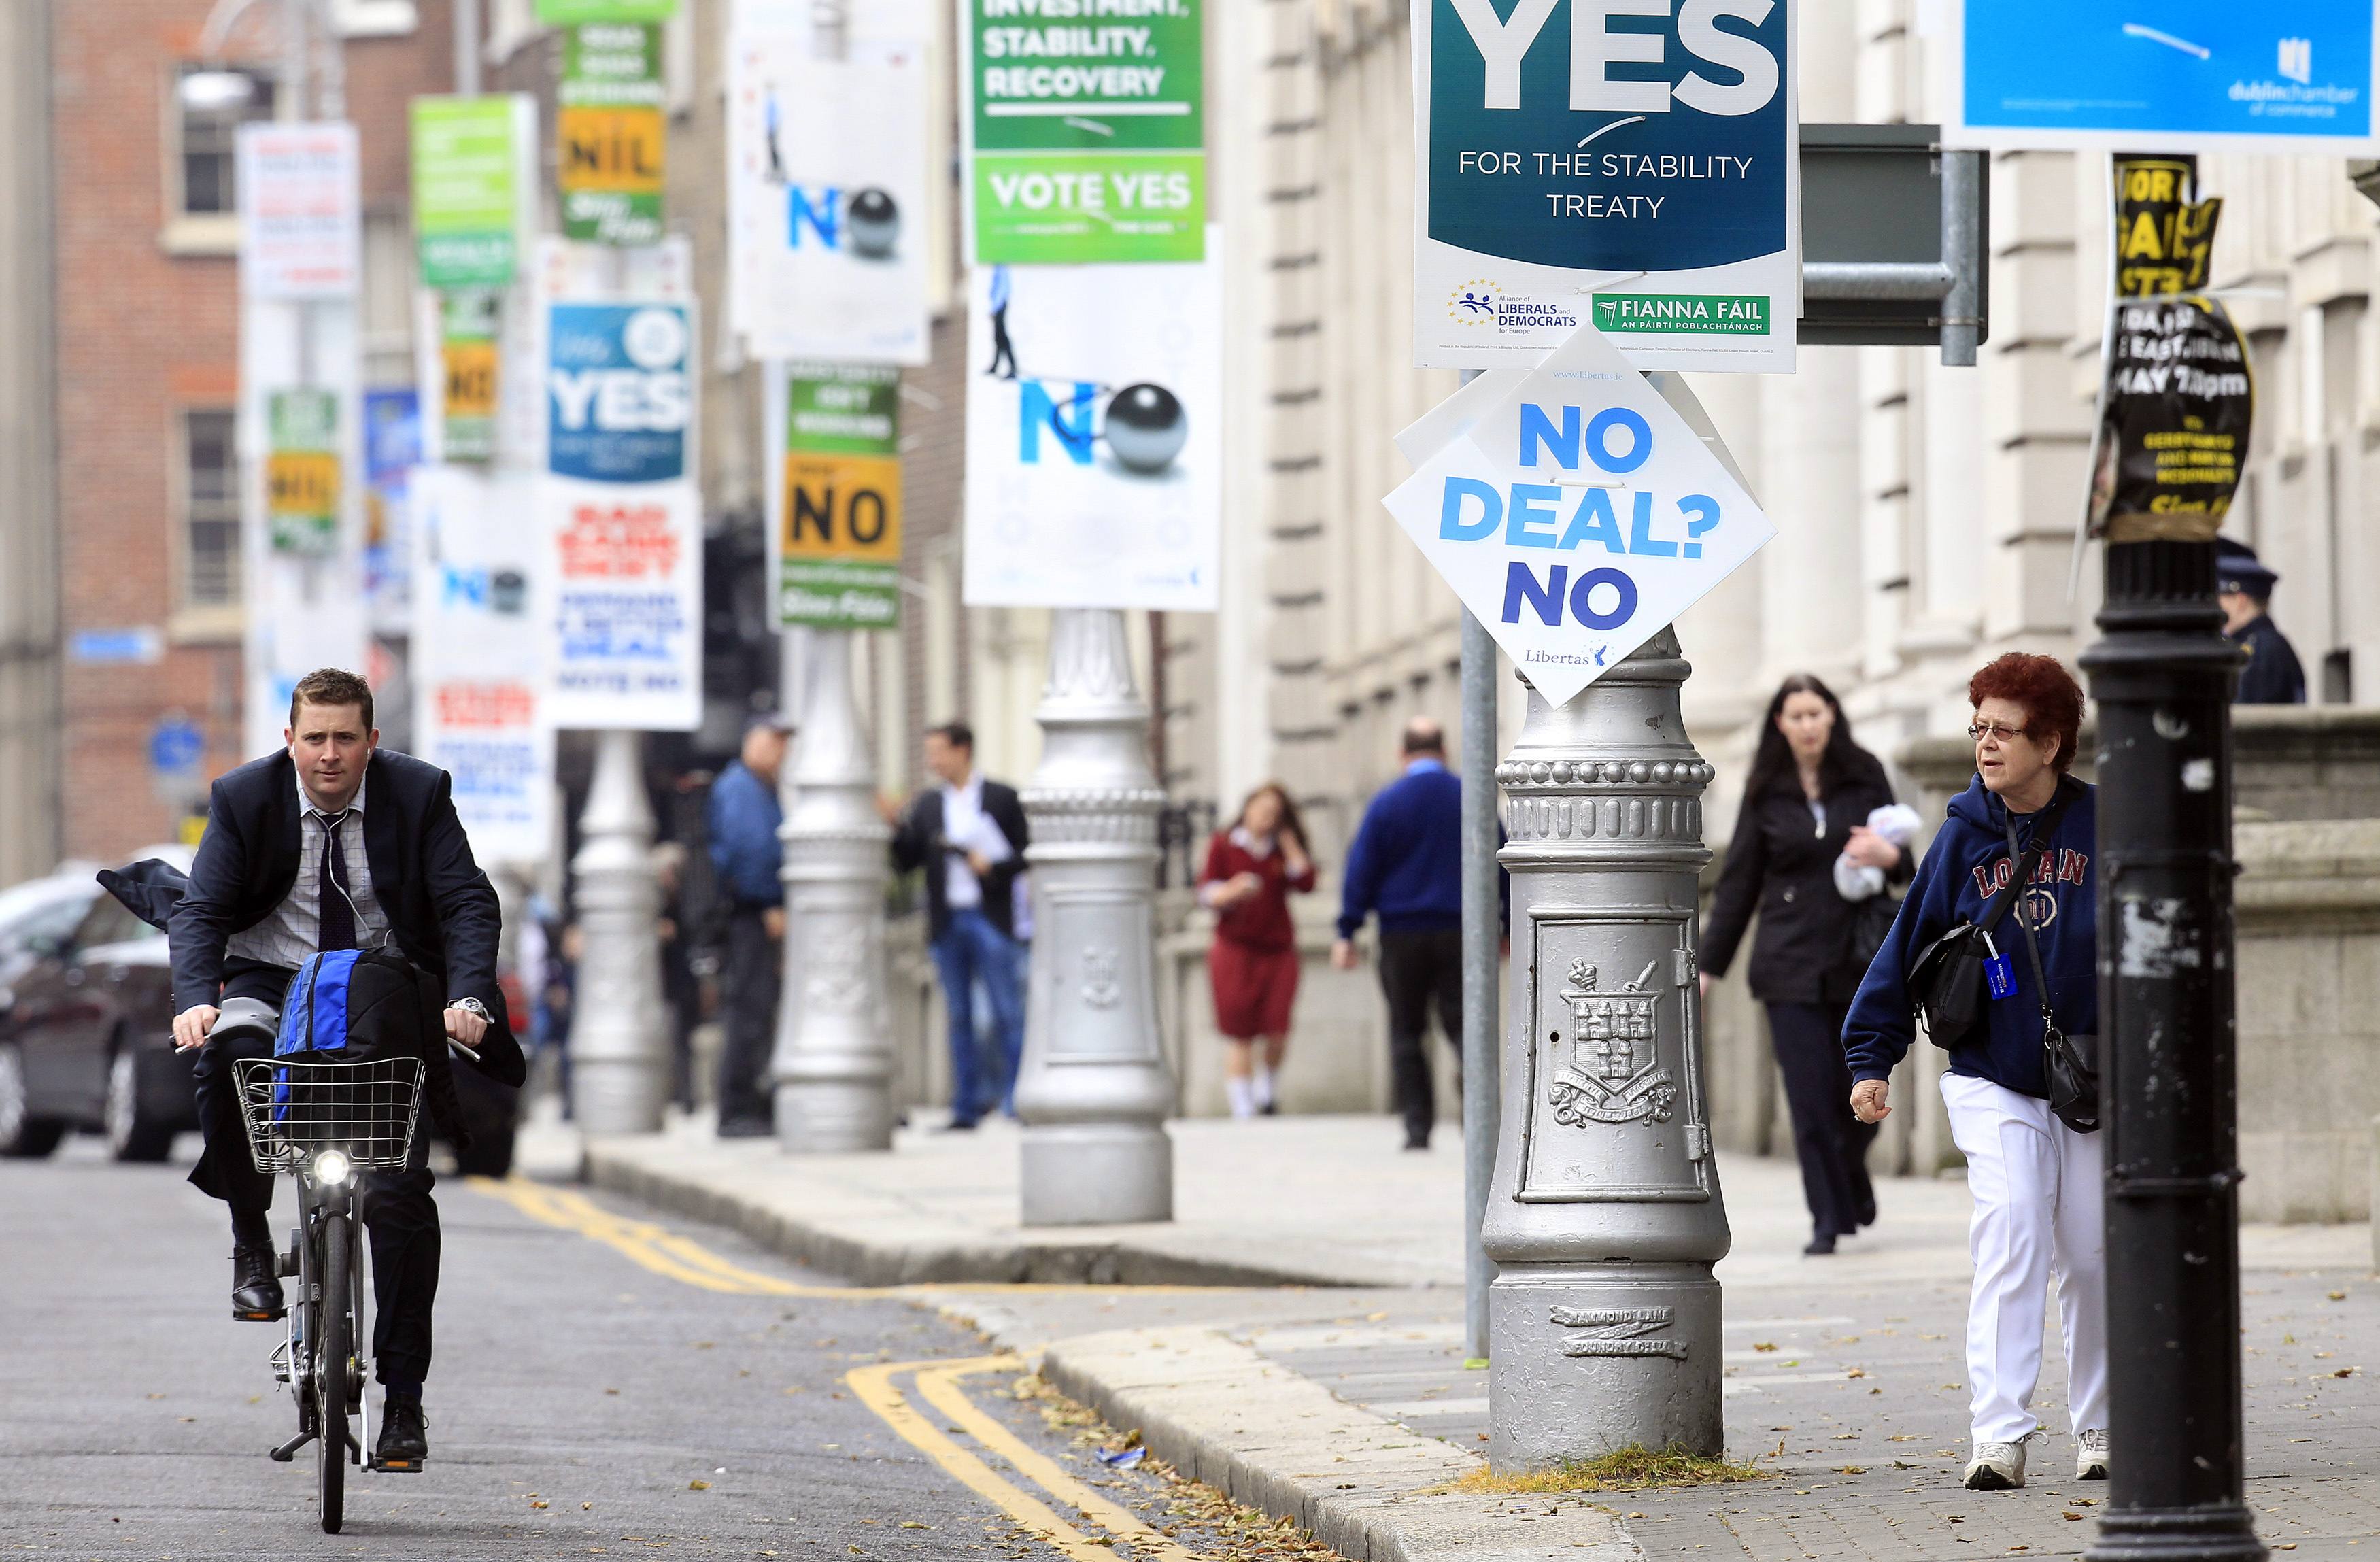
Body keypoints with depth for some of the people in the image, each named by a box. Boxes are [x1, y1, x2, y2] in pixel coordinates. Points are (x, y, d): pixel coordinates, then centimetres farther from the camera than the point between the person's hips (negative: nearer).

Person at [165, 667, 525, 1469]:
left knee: (401, 1190, -11)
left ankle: (403, 1395, -3)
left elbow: (468, 903, -12)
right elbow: (200, 912, -12)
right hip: (274, 979, 0)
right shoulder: (244, 797, -8)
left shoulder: (419, 793, -9)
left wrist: (469, 998, -31)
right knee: (221, 1058, -35)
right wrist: (196, 1000, -32)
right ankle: (250, 1238, -12)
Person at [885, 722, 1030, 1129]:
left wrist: (993, 866, -15)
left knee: (1008, 1014, -6)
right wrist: (896, 826, -7)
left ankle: (1018, 1101, -4)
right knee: (959, 1018, 6)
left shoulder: (1002, 798, 2)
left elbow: (1026, 855, 1)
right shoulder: (928, 804, 12)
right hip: (947, 922, 4)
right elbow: (906, 862, 8)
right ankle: (967, 1106, 9)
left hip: (990, 918, -4)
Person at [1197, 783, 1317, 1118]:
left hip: (1277, 951, 2)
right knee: (1241, 1037, -6)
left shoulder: (1284, 851, 10)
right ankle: (1242, 1106, -2)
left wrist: (1288, 842, -3)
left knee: (1277, 1035, -6)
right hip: (1235, 949, -2)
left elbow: (1305, 883, -6)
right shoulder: (1223, 846, 4)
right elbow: (1207, 893, 0)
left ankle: (1266, 1088, 21)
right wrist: (1233, 892, -21)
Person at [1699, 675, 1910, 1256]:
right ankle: (1829, 1218, -1)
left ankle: (1852, 1171, 34)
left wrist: (1889, 856, -15)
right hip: (1791, 965, 0)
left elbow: (1904, 863, 10)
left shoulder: (1865, 776, 5)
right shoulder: (1766, 792, 6)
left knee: (1860, 1094, 2)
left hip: (1857, 961, 0)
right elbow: (1738, 881, 10)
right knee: (1811, 1098, -7)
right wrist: (1709, 965, 7)